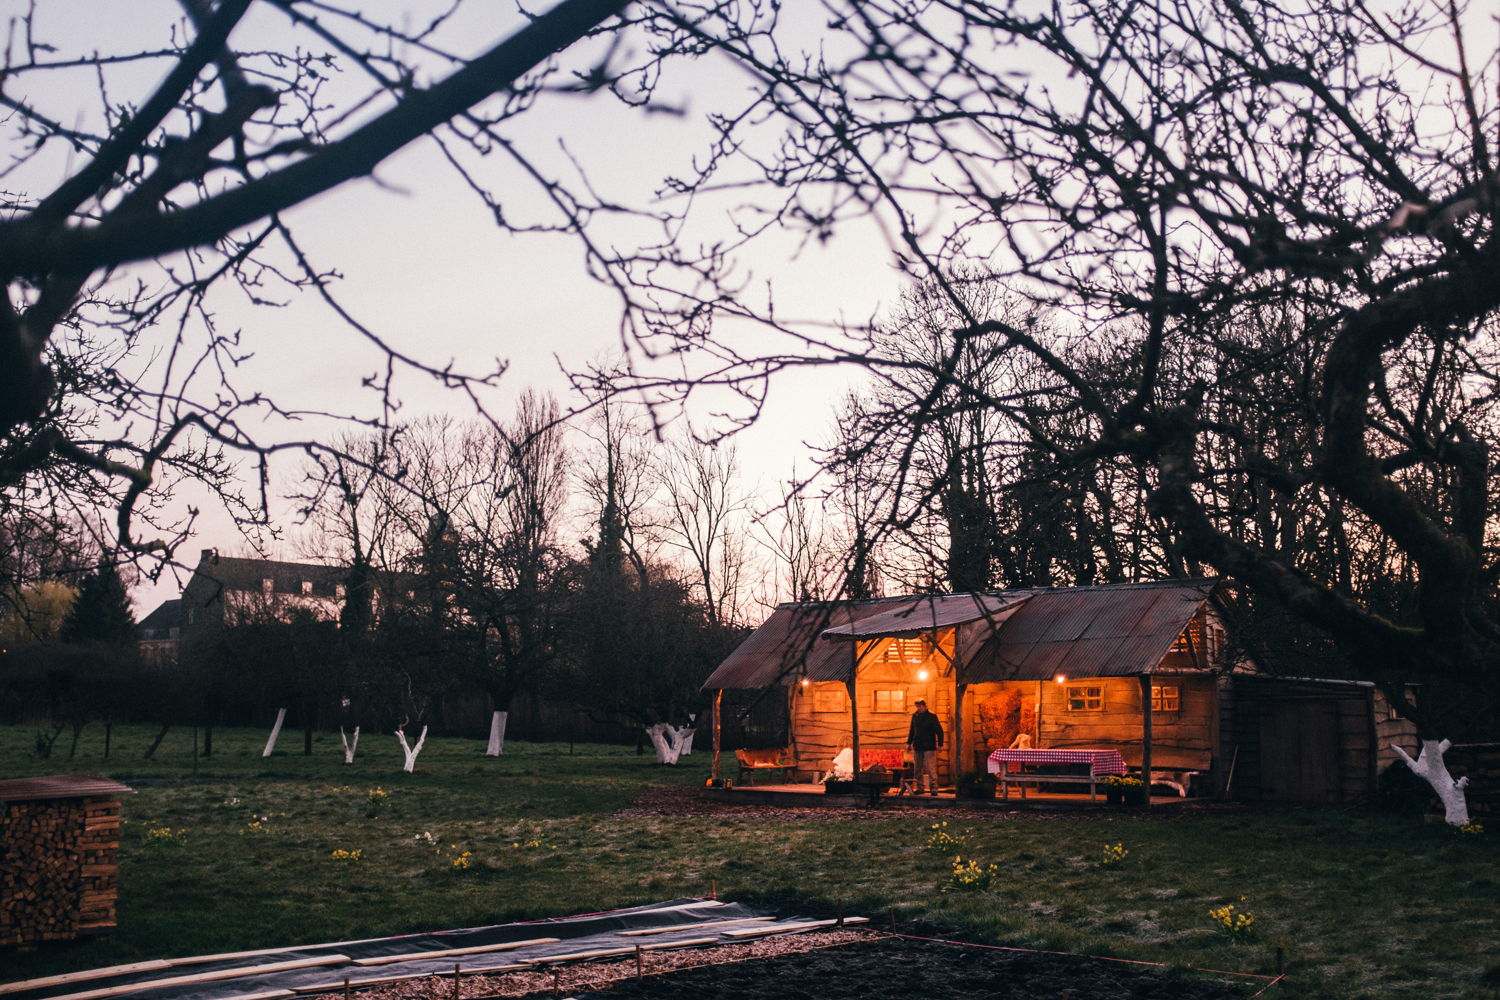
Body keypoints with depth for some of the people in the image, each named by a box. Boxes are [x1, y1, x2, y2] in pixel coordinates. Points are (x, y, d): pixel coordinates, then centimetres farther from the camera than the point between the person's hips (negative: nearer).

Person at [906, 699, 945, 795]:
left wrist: (940, 744, -8)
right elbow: (912, 730, 21)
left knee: (931, 769, -10)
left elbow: (939, 731, -3)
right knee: (917, 769, 7)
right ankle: (919, 788, 15)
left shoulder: (932, 717, -5)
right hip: (917, 746, 5)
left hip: (929, 747, -5)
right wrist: (909, 743, 19)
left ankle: (933, 788, -7)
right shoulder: (915, 716, 10)